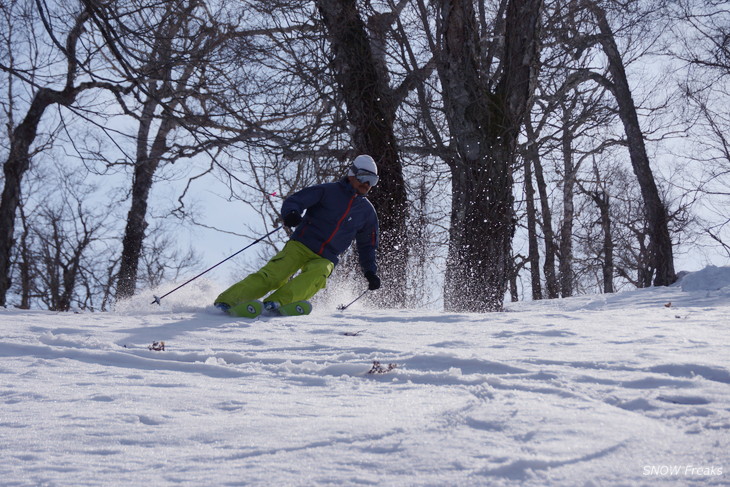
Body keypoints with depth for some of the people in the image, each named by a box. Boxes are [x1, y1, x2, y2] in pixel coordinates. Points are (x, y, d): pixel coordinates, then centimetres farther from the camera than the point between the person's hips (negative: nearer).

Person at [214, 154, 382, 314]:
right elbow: (293, 201, -4)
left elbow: (367, 245, 24)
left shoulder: (368, 213, 14)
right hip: (301, 245, -2)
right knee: (274, 274, -22)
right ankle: (226, 300, -21)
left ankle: (276, 302, -46)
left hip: (325, 259, 3)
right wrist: (291, 214, -27)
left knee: (317, 275, -32)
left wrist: (370, 272, 11)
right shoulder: (327, 191, 2)